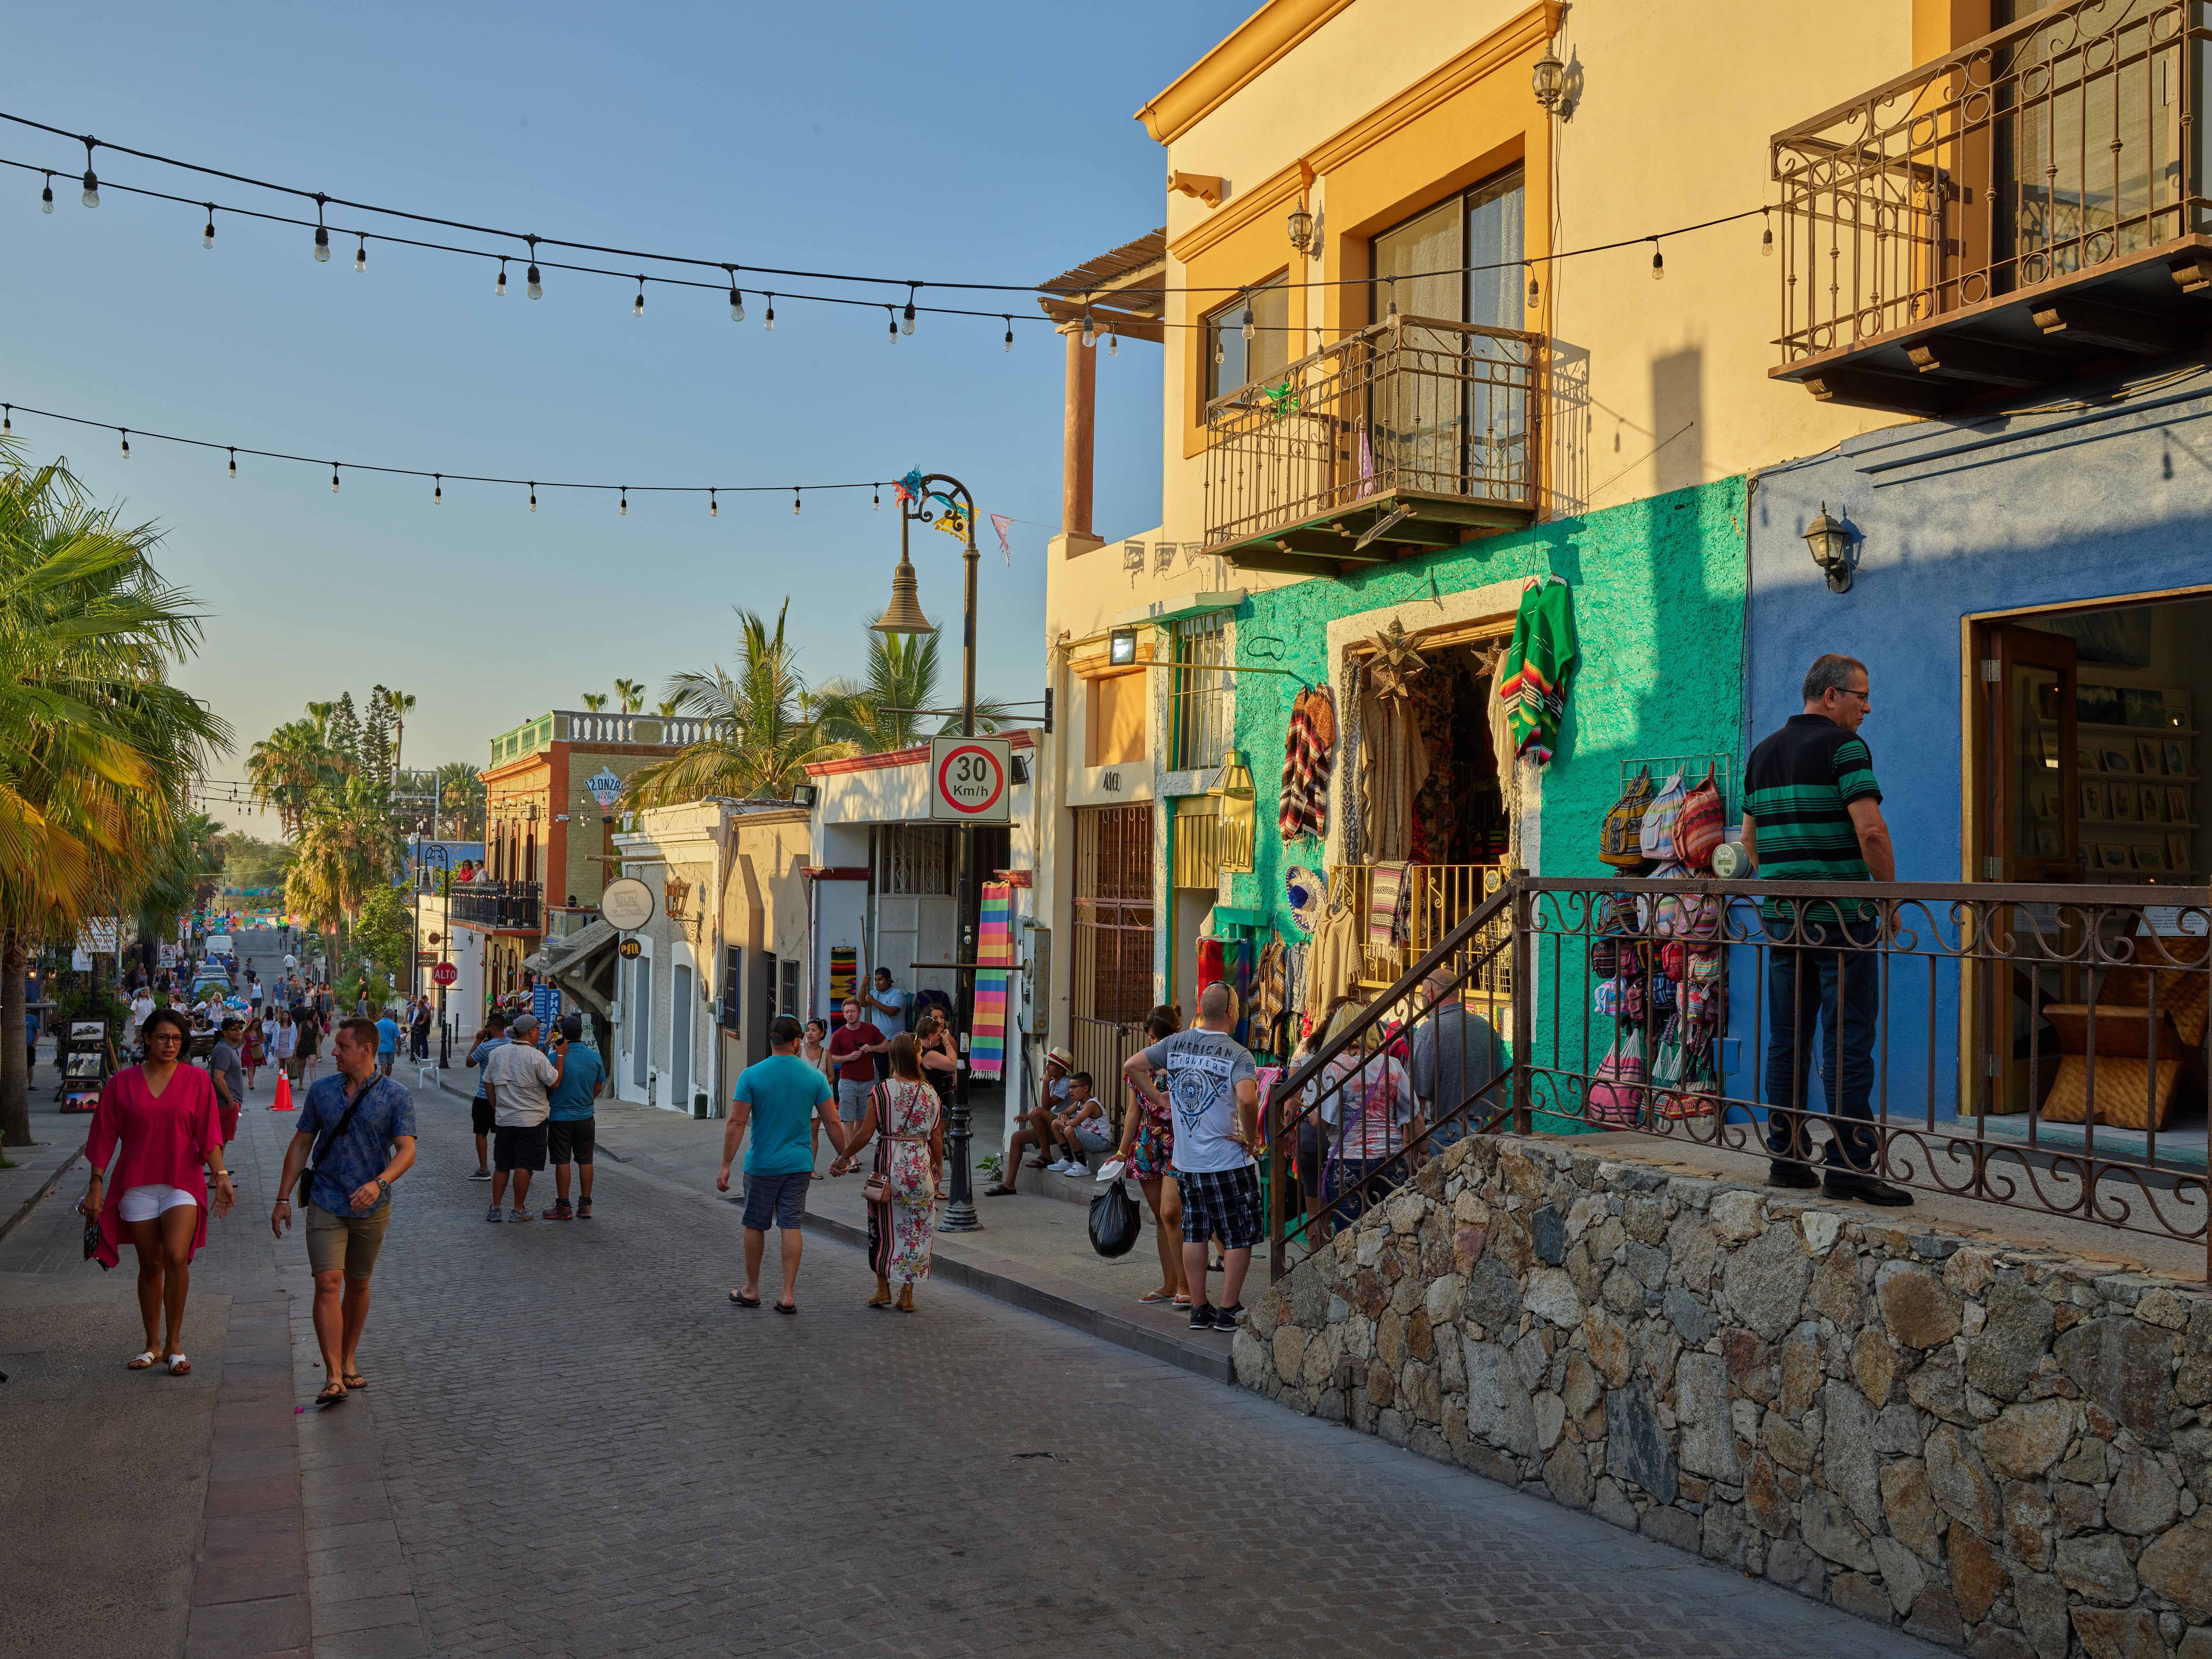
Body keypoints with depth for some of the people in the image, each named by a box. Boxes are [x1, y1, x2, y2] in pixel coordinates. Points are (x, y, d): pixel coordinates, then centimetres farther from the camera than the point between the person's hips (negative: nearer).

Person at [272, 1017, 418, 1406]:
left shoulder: (396, 1097, -6)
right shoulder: (322, 1091, 3)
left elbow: (407, 1151, -15)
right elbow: (301, 1145, 10)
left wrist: (379, 1183, -33)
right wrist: (283, 1199, 7)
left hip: (372, 1209, -1)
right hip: (326, 1205, 1)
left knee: (357, 1285, 12)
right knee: (328, 1283, -11)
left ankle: (349, 1360, 30)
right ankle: (334, 1377, -14)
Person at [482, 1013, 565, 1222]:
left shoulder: (499, 1054, 5)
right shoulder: (536, 1057, -13)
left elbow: (488, 1083, 11)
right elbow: (555, 1082, -10)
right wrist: (561, 1056, -2)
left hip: (503, 1119, 5)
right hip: (531, 1120, -5)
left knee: (501, 1165, 12)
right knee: (524, 1165, 1)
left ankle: (495, 1209, 13)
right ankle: (518, 1210, 5)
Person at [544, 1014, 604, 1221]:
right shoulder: (594, 1056, -4)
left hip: (560, 1118, -3)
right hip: (586, 1118, 3)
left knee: (563, 1163, 4)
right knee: (585, 1161, 9)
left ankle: (563, 1207, 7)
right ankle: (585, 1206, 12)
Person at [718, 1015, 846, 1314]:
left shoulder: (751, 1076, -9)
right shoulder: (815, 1077, -3)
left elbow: (737, 1124, -12)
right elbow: (833, 1123, -2)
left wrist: (726, 1166, -9)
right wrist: (843, 1156, 12)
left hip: (761, 1164, -1)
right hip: (798, 1164, 2)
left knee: (755, 1226, 13)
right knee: (791, 1227, 6)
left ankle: (751, 1290, 24)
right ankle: (788, 1295, 6)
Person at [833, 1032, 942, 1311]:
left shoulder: (881, 1091, -9)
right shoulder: (930, 1093, -1)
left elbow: (866, 1134, -10)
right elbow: (936, 1137, 3)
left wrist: (844, 1157, 3)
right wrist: (939, 1168, 17)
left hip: (889, 1165, -2)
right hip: (922, 1166, 2)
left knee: (884, 1227, 12)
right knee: (916, 1230, 9)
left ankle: (883, 1288, 18)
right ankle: (907, 1295, 13)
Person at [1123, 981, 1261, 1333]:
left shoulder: (1175, 1044, 2)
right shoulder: (1238, 1054, -14)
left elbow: (1131, 1066, 5)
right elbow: (1247, 1099, -30)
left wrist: (1158, 1099, 11)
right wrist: (1250, 1136, -14)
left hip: (1186, 1162, 5)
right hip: (1229, 1162, -5)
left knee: (1194, 1234, 15)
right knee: (1239, 1238, 8)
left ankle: (1199, 1310, 20)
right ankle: (1228, 1311, 10)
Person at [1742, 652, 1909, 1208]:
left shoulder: (1763, 752, 14)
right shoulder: (1843, 746, -8)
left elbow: (1750, 839, 18)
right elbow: (1871, 831, -18)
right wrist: (1890, 891, -5)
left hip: (1782, 914, 7)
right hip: (1843, 914, -7)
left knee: (1787, 1039, 9)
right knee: (1848, 1042, -4)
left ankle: (1786, 1158, 12)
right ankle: (1849, 1165, -3)